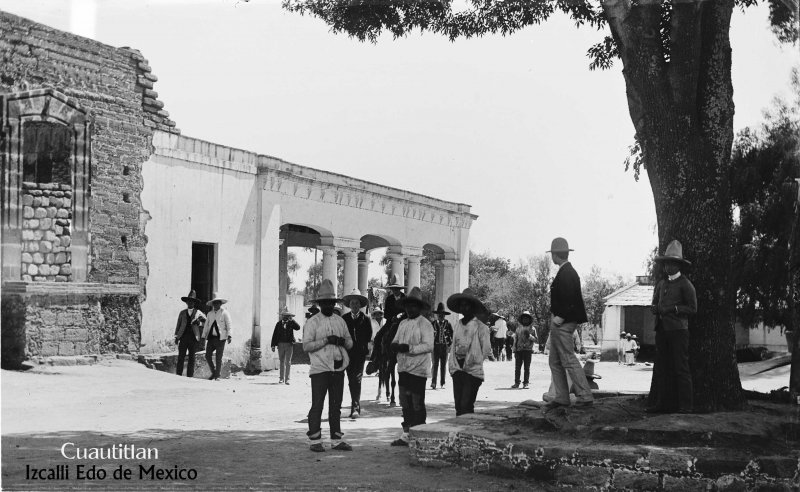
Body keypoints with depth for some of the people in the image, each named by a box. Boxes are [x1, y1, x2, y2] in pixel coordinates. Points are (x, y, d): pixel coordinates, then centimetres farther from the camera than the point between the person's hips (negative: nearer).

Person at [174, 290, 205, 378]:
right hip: (183, 337, 0)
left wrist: (199, 322, -3)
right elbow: (178, 325, 12)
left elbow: (205, 321, 18)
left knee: (191, 358, 1)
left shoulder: (198, 313, 8)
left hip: (193, 337, 0)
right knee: (181, 357, -4)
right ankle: (178, 375, 0)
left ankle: (190, 376, 5)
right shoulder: (182, 313, 11)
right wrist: (176, 336, 5)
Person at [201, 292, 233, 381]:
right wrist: (203, 337, 12)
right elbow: (206, 326, 19)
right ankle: (213, 372, 18)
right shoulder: (210, 314, 14)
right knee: (207, 355, -1)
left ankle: (217, 376, 7)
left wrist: (229, 335, -19)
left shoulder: (225, 313, -1)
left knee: (218, 358, -3)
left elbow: (229, 325, -6)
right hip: (211, 338, 5)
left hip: (220, 338, -4)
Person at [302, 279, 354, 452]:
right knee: (317, 405, -3)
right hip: (319, 369, -5)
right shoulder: (312, 322, -2)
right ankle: (315, 440, 3)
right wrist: (326, 340, -18)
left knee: (336, 406, 9)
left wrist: (342, 341, -6)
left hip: (338, 369, 5)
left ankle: (336, 440, 14)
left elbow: (350, 343, 17)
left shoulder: (340, 321, 14)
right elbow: (306, 345, -10)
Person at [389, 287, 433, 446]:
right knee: (405, 403, 11)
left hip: (418, 369, -7)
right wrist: (394, 345, -7)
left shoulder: (425, 324, -8)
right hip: (403, 368, 7)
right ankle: (406, 435, 18)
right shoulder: (403, 324, 15)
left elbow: (429, 346, -16)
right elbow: (395, 341, 17)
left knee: (417, 404, -2)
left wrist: (409, 348, -23)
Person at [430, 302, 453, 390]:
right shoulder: (433, 323, 2)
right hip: (435, 346, -1)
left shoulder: (447, 324, 4)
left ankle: (442, 383, 14)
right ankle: (433, 383, -8)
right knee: (435, 365, -6)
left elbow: (452, 335, 9)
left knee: (443, 365, 6)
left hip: (445, 346, 1)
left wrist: (450, 345, 1)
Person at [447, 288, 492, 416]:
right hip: (458, 371, 5)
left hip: (473, 372, -5)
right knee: (458, 405, 6)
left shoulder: (481, 327, -6)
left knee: (466, 406, -12)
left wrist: (472, 361, -3)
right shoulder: (457, 325, 12)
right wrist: (452, 365, 8)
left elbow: (486, 351, -4)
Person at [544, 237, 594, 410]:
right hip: (559, 324, 11)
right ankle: (561, 398, 15)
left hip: (562, 324, -11)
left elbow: (568, 299, -24)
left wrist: (560, 318, -19)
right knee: (555, 362, 13)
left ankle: (585, 396, -5)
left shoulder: (565, 273, -17)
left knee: (569, 360, -8)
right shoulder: (569, 271, 15)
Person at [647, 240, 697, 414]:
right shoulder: (661, 284, 19)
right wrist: (655, 309, 4)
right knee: (660, 367, 3)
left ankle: (685, 405, -3)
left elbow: (692, 309, -3)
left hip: (678, 330, -6)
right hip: (662, 330, 6)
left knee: (681, 368, -6)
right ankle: (659, 403, 5)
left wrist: (674, 309, -13)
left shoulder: (685, 285, 0)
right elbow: (655, 304, 27)